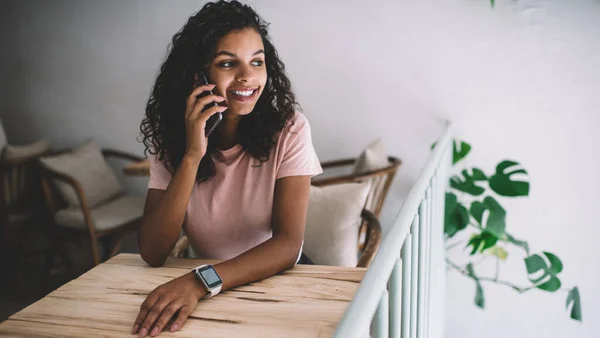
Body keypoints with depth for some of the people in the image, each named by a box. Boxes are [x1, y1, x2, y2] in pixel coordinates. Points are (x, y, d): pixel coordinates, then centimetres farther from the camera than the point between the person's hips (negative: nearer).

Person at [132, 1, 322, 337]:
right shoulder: (170, 137, -6)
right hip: (205, 294, 1)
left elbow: (288, 243, -20)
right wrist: (192, 156, -22)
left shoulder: (288, 129, -12)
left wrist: (201, 281, -34)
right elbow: (153, 252, -13)